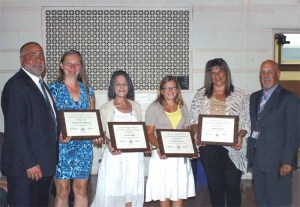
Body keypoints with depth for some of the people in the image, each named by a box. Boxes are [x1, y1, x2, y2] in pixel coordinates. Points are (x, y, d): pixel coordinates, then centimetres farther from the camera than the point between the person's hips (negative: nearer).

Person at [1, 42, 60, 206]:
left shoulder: (40, 83, 15)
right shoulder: (16, 85, -14)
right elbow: (15, 128, -20)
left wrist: (60, 133, 7)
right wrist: (30, 163, -21)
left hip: (44, 164, 9)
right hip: (24, 168, -9)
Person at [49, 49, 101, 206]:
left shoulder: (87, 90, 10)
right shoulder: (53, 88, -2)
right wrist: (58, 135, -22)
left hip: (84, 146, 4)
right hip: (62, 146, -3)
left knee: (81, 190, 8)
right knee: (62, 192, 0)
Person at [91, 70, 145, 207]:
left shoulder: (135, 106, 13)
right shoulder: (106, 108, 3)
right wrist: (109, 144, -20)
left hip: (134, 155, 3)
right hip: (115, 155, -3)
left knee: (131, 192, 5)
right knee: (111, 192, -3)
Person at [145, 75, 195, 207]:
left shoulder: (183, 107, 14)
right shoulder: (154, 107, 1)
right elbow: (150, 133, -4)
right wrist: (158, 147, -21)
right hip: (162, 154, -3)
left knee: (180, 188, 4)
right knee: (164, 189, 0)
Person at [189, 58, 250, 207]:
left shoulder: (240, 97, 2)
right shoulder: (200, 95, 7)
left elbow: (247, 123, 1)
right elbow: (193, 119, 9)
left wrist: (240, 136, -16)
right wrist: (197, 133, -10)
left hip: (232, 149, -2)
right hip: (208, 148, 2)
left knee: (232, 186, 1)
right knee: (214, 185, 11)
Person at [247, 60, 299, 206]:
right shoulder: (254, 97, 14)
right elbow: (251, 126, 13)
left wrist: (287, 162, -16)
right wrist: (249, 155, 8)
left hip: (277, 161, -5)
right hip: (257, 160, 6)